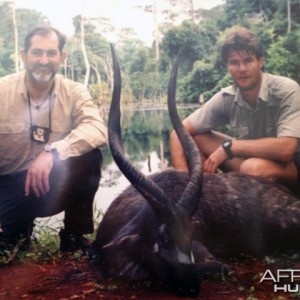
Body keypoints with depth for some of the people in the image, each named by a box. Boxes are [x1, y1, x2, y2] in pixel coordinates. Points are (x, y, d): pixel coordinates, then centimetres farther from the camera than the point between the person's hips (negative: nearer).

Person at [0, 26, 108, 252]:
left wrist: (52, 151, -41)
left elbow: (98, 130, -27)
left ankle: (74, 235, -3)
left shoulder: (74, 92, -8)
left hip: (51, 184, 1)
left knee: (89, 157, -26)